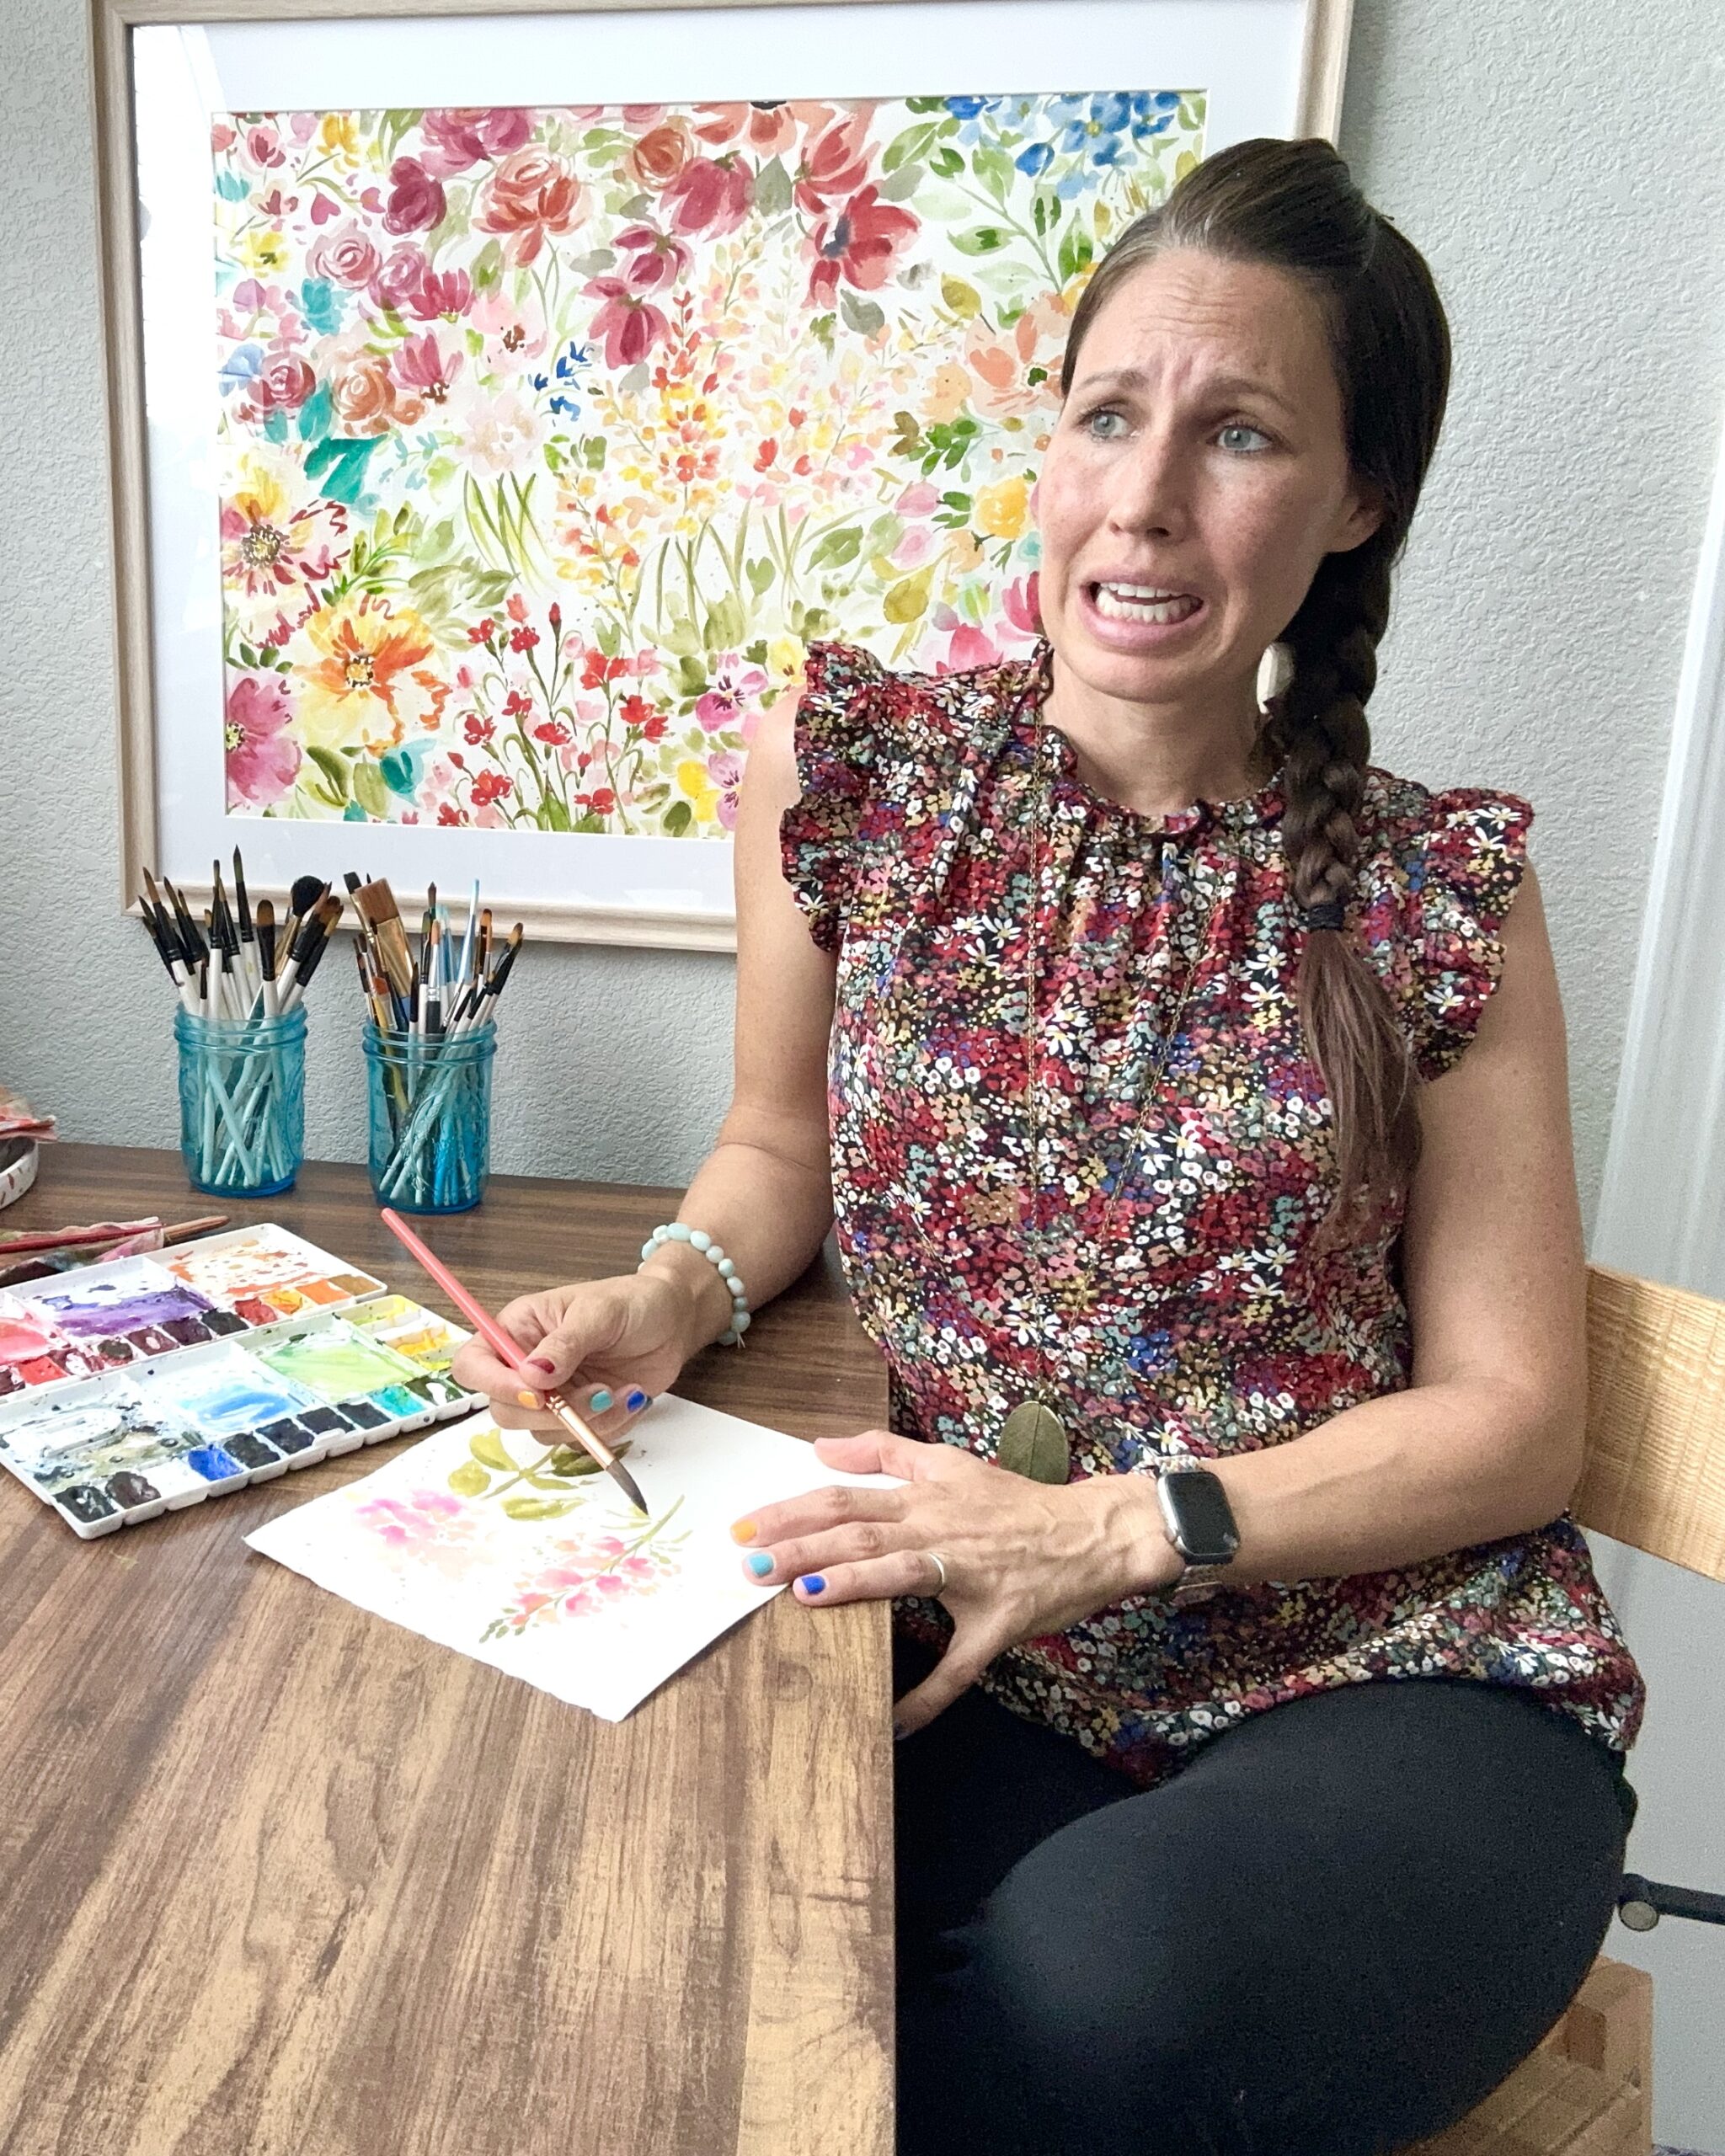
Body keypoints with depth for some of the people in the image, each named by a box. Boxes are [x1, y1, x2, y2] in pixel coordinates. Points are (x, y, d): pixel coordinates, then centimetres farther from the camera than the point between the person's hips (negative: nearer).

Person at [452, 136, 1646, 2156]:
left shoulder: (1437, 893, -6)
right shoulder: (846, 768, -2)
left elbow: (1511, 1418, -4)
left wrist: (1115, 1526, -15)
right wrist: (672, 1296, -7)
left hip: (1396, 1689, 0)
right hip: (986, 1680, 1)